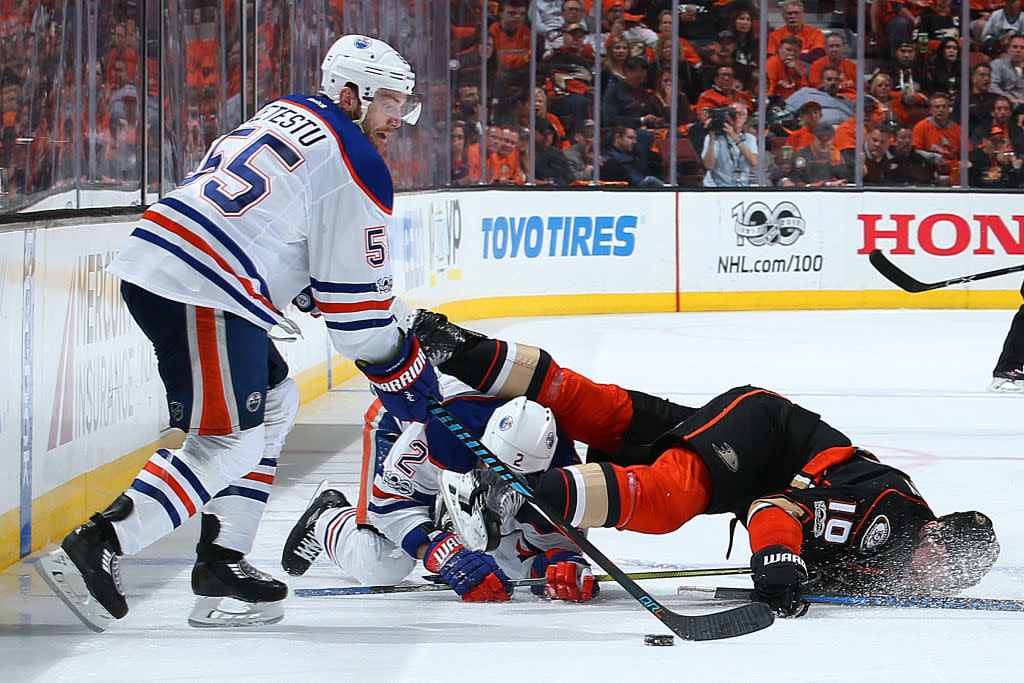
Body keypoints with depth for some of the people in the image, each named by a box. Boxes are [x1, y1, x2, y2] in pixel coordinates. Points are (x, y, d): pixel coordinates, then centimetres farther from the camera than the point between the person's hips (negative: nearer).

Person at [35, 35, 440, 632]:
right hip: (201, 294, -10)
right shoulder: (356, 165, -5)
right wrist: (402, 371, 8)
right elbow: (353, 296, -3)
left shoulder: (287, 115, 23)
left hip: (153, 264, 10)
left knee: (276, 403, 21)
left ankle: (222, 560, 17)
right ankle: (96, 549, -17)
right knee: (231, 443, -7)